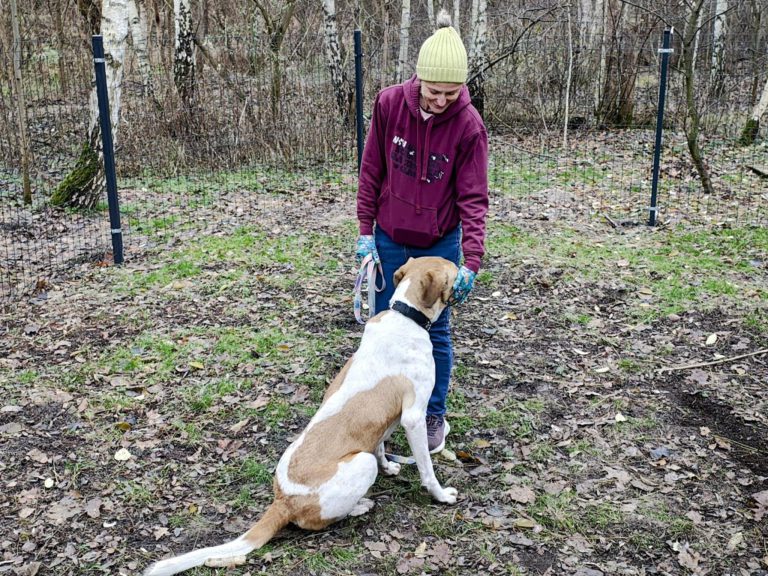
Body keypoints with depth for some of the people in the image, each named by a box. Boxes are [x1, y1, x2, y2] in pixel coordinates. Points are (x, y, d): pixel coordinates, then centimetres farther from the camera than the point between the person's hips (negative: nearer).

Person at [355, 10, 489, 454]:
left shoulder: (469, 125, -18)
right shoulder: (389, 104, -13)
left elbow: (474, 198, -17)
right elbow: (372, 172, -3)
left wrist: (471, 263, -27)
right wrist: (366, 232, -2)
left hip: (440, 245, -2)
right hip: (390, 239, 2)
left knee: (437, 333, 7)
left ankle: (435, 417, 25)